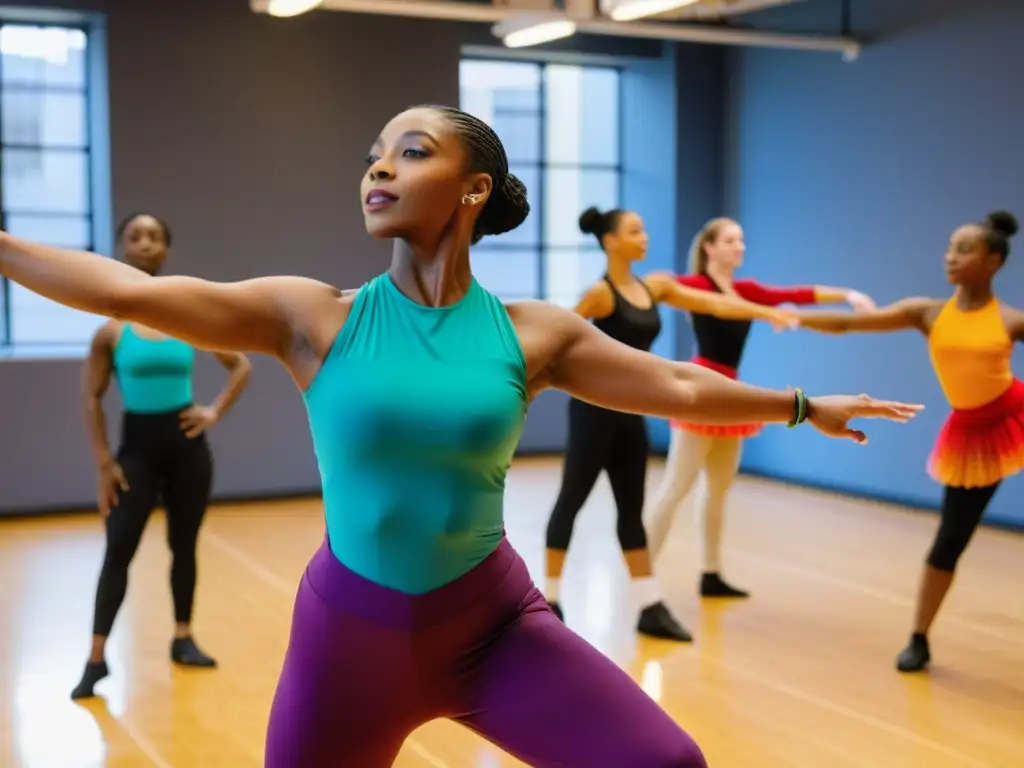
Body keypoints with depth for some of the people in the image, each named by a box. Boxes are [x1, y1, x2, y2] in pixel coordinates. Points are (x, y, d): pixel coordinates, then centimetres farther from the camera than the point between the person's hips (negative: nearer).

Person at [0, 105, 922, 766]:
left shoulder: (534, 333, -5)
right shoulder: (316, 317, -9)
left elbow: (678, 387, 7)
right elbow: (133, 291, -11)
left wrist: (801, 406, 15)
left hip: (493, 620, 1)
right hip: (352, 627, 0)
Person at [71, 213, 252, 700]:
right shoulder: (111, 325, -6)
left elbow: (241, 366, 11)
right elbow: (92, 399, -2)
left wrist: (215, 412, 0)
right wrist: (103, 464, -6)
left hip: (186, 443, 2)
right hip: (137, 445, -2)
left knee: (183, 545, 11)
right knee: (119, 549, -7)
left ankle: (183, 640, 25)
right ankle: (96, 658, -1)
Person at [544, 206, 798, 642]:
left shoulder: (654, 286, 8)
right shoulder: (601, 293, -14)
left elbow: (714, 304, 10)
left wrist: (765, 312, 6)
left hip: (630, 411, 8)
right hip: (595, 407, -8)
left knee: (631, 510, 8)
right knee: (572, 500, 2)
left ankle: (650, 609, 11)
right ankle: (549, 599, 14)